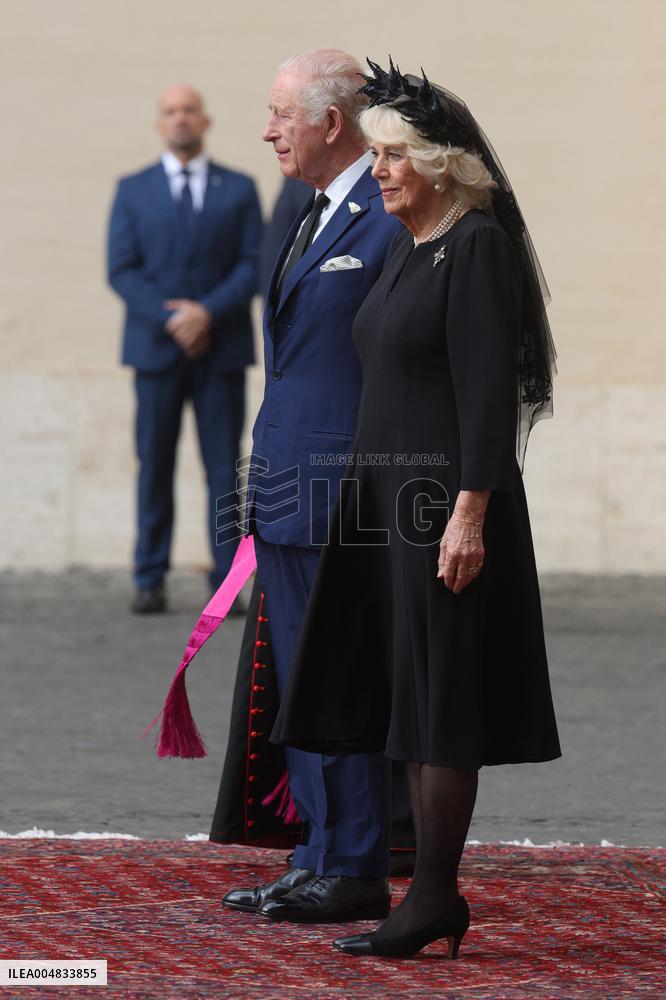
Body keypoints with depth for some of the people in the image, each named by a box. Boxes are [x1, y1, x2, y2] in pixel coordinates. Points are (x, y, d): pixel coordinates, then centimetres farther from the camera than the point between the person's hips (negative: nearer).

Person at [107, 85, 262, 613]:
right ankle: (150, 580, 7)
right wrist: (170, 319, -12)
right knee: (155, 466, 2)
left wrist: (208, 311, -13)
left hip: (222, 347, 0)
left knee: (224, 469, -2)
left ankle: (226, 582, 0)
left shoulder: (239, 189, 9)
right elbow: (122, 269, 2)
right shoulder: (133, 191, 10)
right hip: (157, 347, 0)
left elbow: (254, 265, 1)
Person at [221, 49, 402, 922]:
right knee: (302, 685, 13)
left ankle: (356, 874, 3)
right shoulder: (314, 216, 17)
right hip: (286, 489, 10)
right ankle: (319, 861, 19)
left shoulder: (395, 219, -13)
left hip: (344, 490, -10)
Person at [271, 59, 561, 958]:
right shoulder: (408, 247, 14)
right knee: (409, 694, 10)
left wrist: (470, 511, -23)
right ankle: (437, 896, 15)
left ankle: (434, 899, -1)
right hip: (387, 495, 9)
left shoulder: (478, 245, -13)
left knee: (438, 696, -5)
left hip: (445, 497, -9)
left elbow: (489, 387, -19)